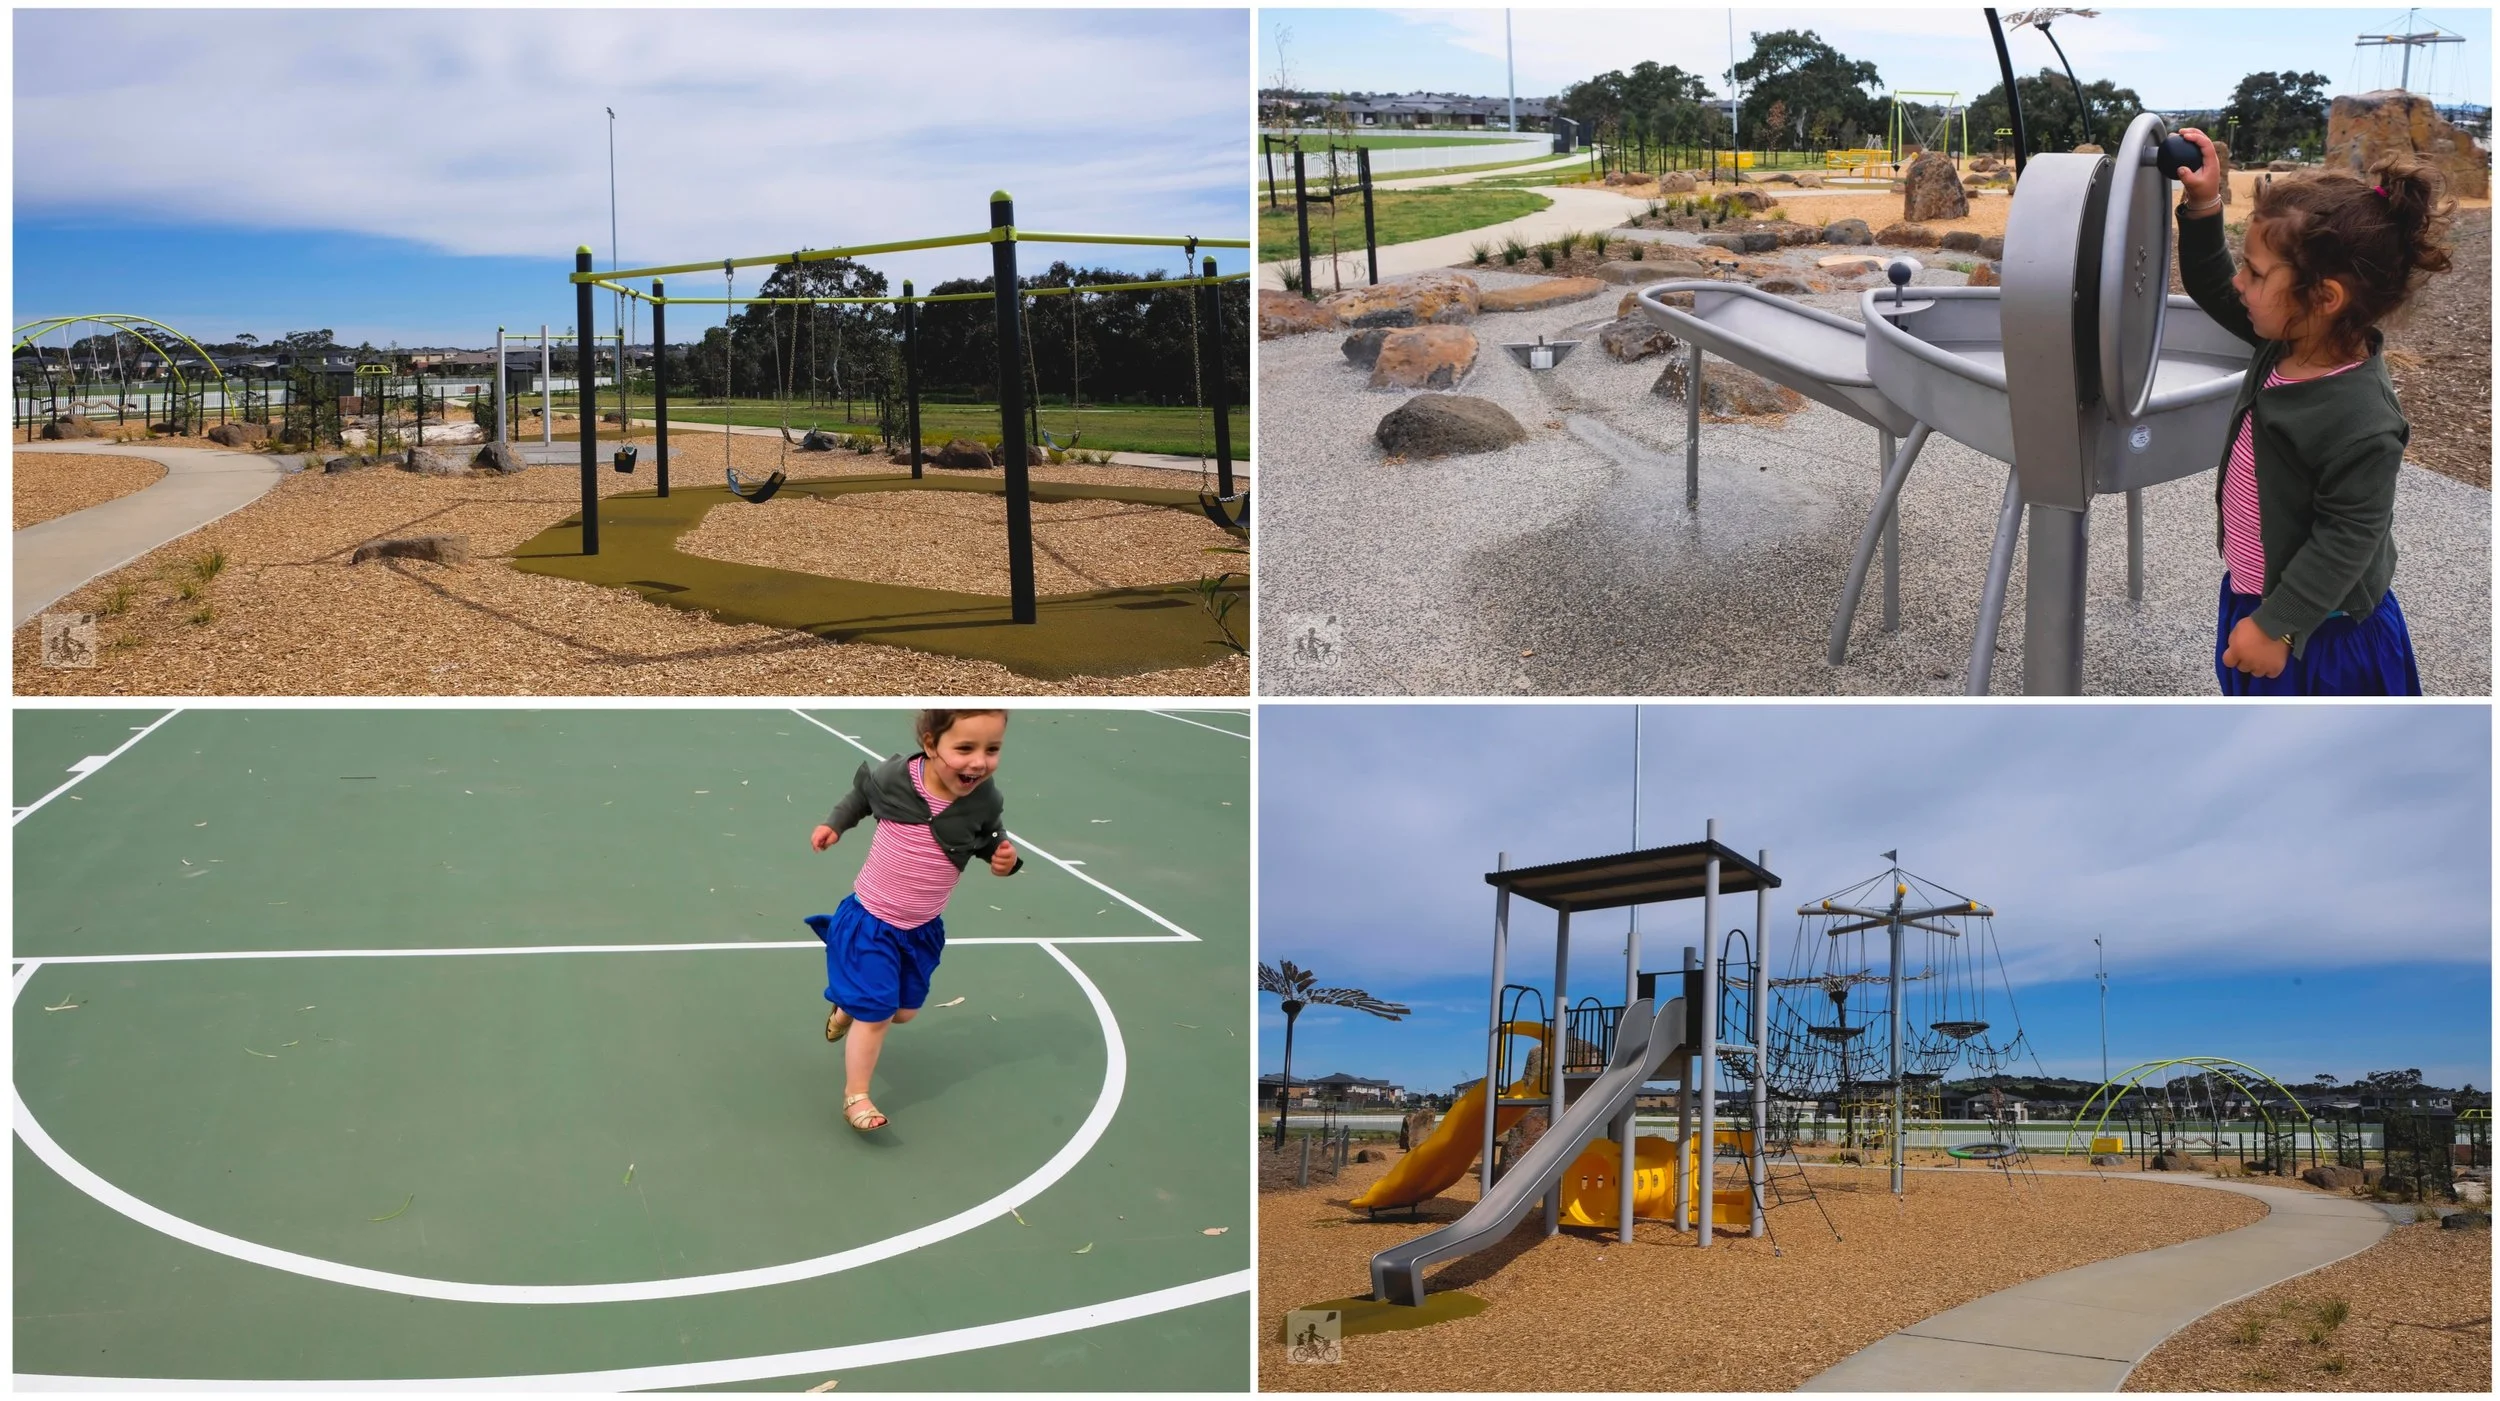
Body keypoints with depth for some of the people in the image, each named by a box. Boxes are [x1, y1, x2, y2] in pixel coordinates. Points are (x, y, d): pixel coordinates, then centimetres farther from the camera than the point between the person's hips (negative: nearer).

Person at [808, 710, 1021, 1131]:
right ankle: (855, 1096, 14)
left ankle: (849, 1007, 51)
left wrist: (1004, 857, -18)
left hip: (922, 928, 4)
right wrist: (834, 824, 2)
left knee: (904, 1010, 20)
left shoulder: (985, 802, -19)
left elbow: (990, 840, 2)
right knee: (876, 1013, -5)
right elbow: (862, 789, 1)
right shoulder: (892, 776, -23)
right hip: (869, 920, -4)